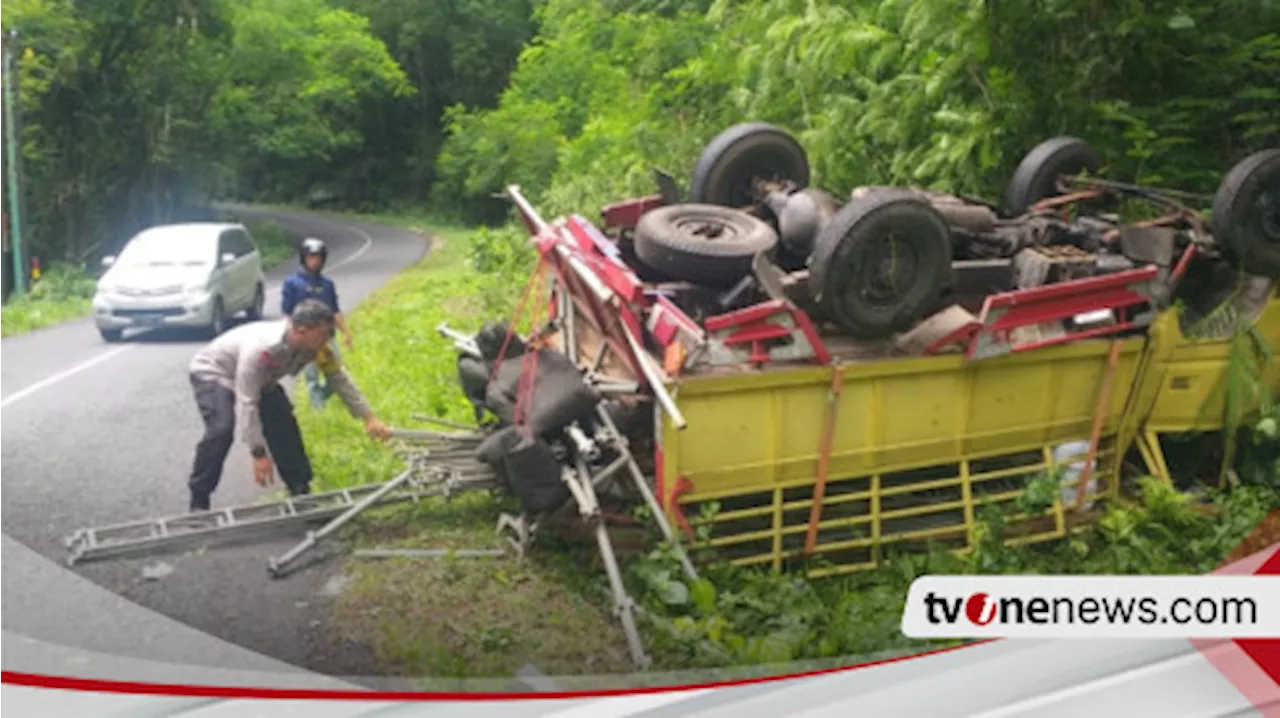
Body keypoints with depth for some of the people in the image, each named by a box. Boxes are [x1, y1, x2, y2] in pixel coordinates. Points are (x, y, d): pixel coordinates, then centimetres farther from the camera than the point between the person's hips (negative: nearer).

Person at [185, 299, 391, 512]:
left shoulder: (315, 347, -22)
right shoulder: (261, 348, -43)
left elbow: (340, 379, -9)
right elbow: (246, 403, -41)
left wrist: (369, 417, -13)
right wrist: (259, 454, -40)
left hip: (260, 380, 7)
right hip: (212, 374, -7)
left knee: (284, 426, -3)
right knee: (222, 429, -29)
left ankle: (301, 492, 12)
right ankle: (199, 501, -18)